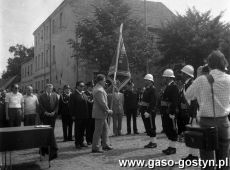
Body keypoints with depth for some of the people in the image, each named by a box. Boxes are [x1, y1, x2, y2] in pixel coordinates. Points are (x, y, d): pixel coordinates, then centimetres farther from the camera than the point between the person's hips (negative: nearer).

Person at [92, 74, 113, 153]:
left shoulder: (98, 88, 13)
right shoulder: (99, 90, -21)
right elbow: (102, 103, -24)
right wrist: (108, 110, -13)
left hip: (102, 112, 11)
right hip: (99, 113, -11)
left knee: (105, 128, 17)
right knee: (98, 131, -2)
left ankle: (105, 145, 27)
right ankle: (95, 148, 7)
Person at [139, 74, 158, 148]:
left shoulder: (153, 89, -13)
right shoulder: (146, 89, 15)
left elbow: (153, 102, -20)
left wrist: (148, 111, -23)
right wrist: (142, 109, 11)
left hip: (150, 111, -9)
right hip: (144, 110, 9)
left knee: (151, 127, -2)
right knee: (148, 126, 13)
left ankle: (154, 142, 7)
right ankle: (151, 141, 22)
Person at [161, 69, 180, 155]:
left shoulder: (174, 86, -14)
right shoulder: (168, 86, 16)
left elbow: (175, 101, -20)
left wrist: (172, 112, -23)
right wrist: (163, 111, 15)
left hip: (171, 112, -10)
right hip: (166, 112, 10)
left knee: (172, 130, -1)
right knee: (167, 129, 14)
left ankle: (173, 148, 9)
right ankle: (170, 146, 25)